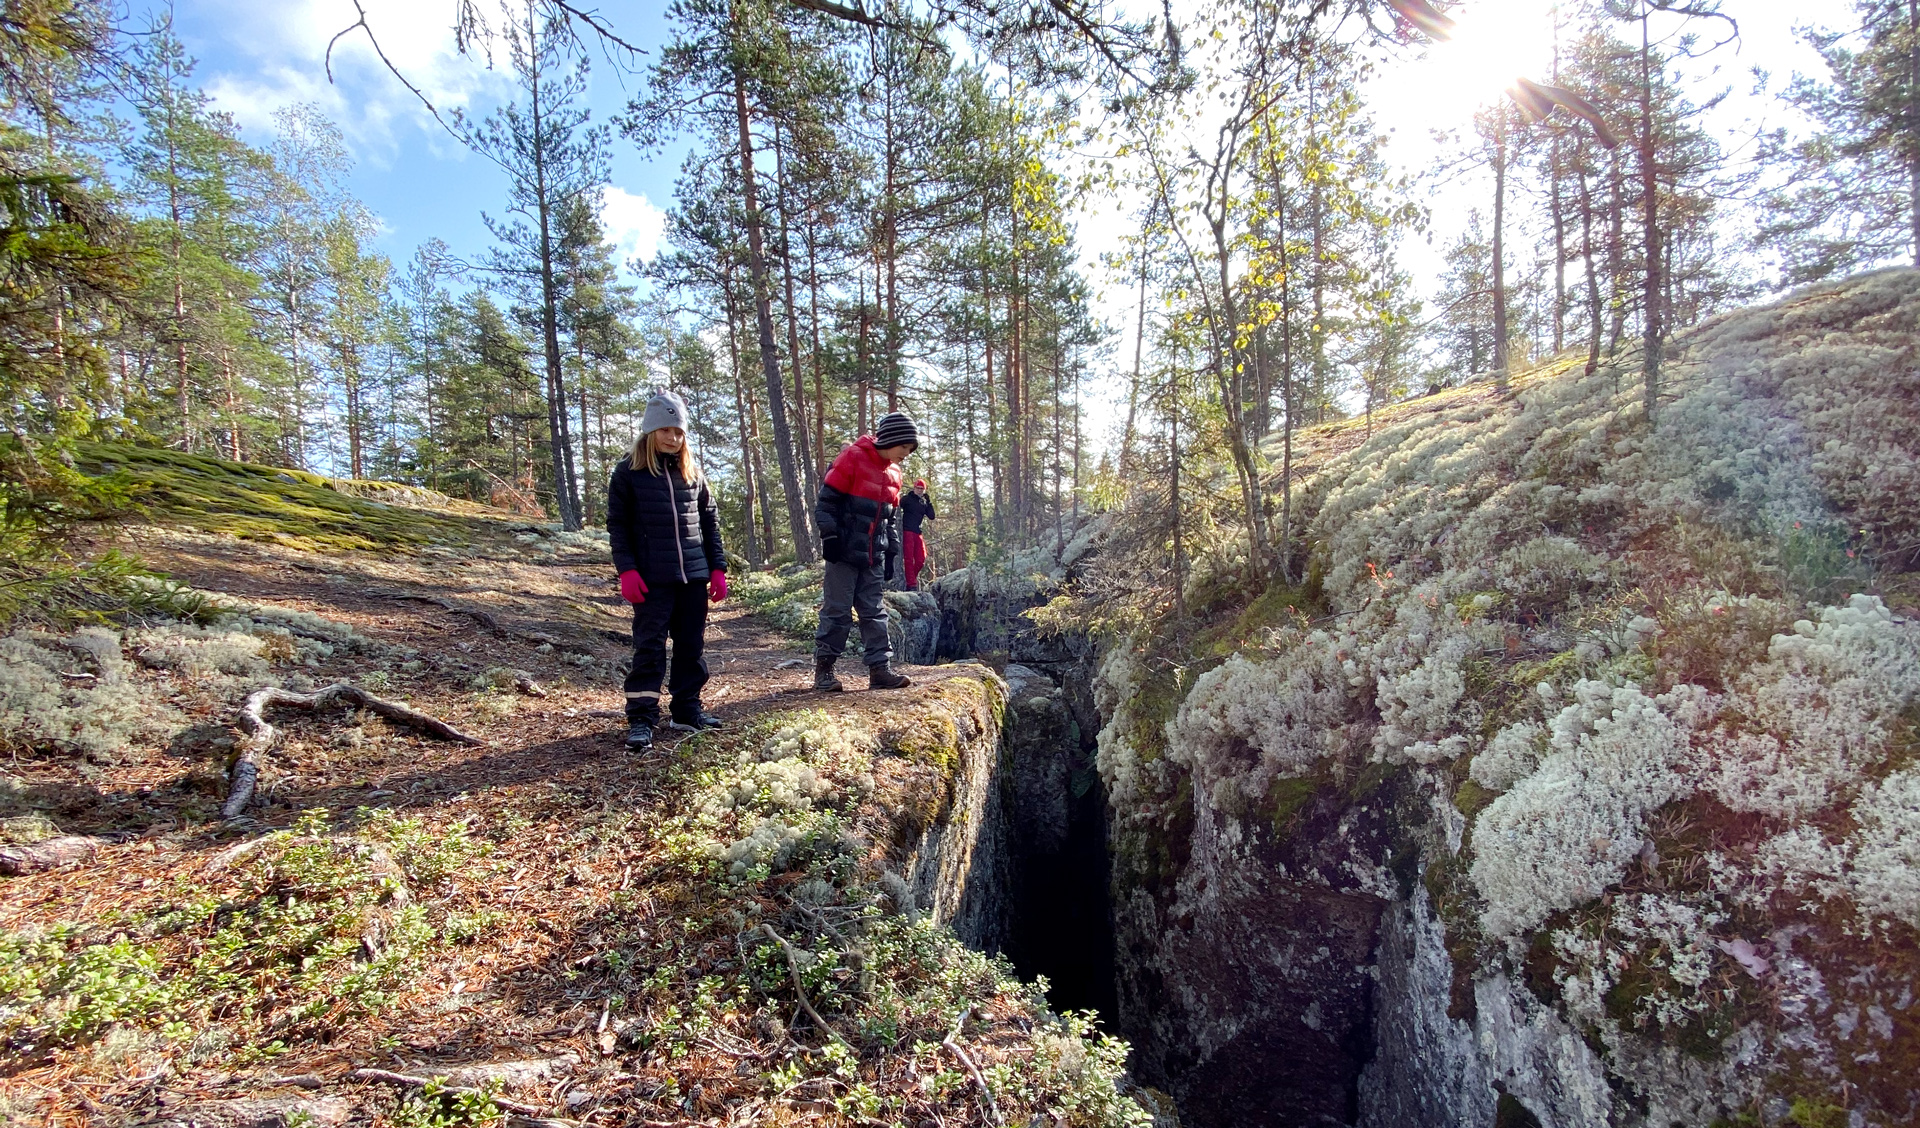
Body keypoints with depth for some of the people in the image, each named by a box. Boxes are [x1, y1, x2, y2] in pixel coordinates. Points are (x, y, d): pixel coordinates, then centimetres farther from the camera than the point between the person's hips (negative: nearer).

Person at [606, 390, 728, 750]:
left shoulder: (692, 471, 11)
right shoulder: (628, 471, 0)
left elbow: (710, 521, 14)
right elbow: (617, 525, -1)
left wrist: (717, 567, 8)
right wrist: (627, 570, -11)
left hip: (694, 575, 4)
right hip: (652, 579, -4)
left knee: (692, 645, 10)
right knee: (650, 646, -3)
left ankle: (687, 709, 22)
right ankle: (641, 719, 3)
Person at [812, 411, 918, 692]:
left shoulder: (893, 473, 13)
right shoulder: (853, 458, -9)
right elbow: (826, 501, -10)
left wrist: (891, 553, 16)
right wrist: (829, 536, -16)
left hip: (874, 557, 7)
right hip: (845, 552, -7)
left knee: (875, 613, 5)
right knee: (837, 611, -3)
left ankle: (880, 669, 7)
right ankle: (823, 669, 6)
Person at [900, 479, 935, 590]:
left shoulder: (925, 502, 17)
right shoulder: (907, 499, 3)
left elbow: (931, 517, 8)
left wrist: (929, 502, 2)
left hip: (918, 533, 6)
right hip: (907, 531, -6)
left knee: (921, 560, 2)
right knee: (909, 559, -7)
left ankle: (911, 578, 19)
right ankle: (911, 584, -9)